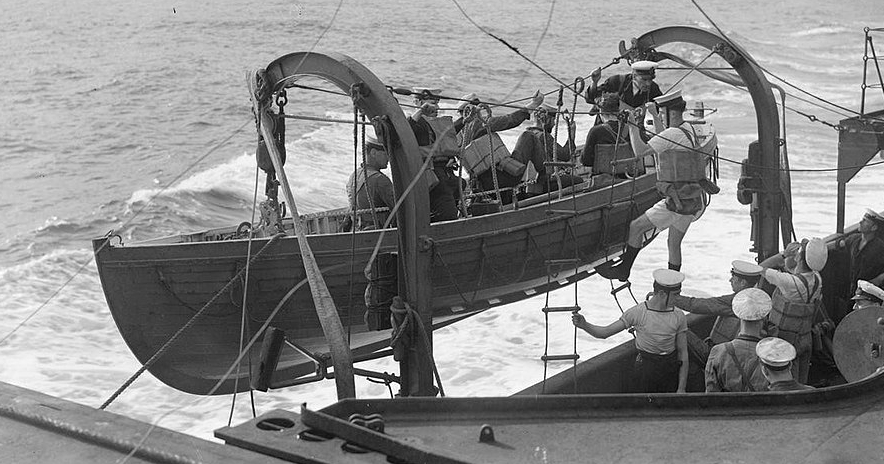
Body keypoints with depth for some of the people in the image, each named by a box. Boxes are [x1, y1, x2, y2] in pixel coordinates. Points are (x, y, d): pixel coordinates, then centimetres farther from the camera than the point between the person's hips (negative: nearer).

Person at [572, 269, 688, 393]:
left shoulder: (678, 316, -3)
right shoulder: (638, 312, -11)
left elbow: (683, 352, 2)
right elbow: (604, 332, -8)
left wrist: (681, 388, -1)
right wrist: (584, 325, -28)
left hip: (671, 368, 2)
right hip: (646, 367, -2)